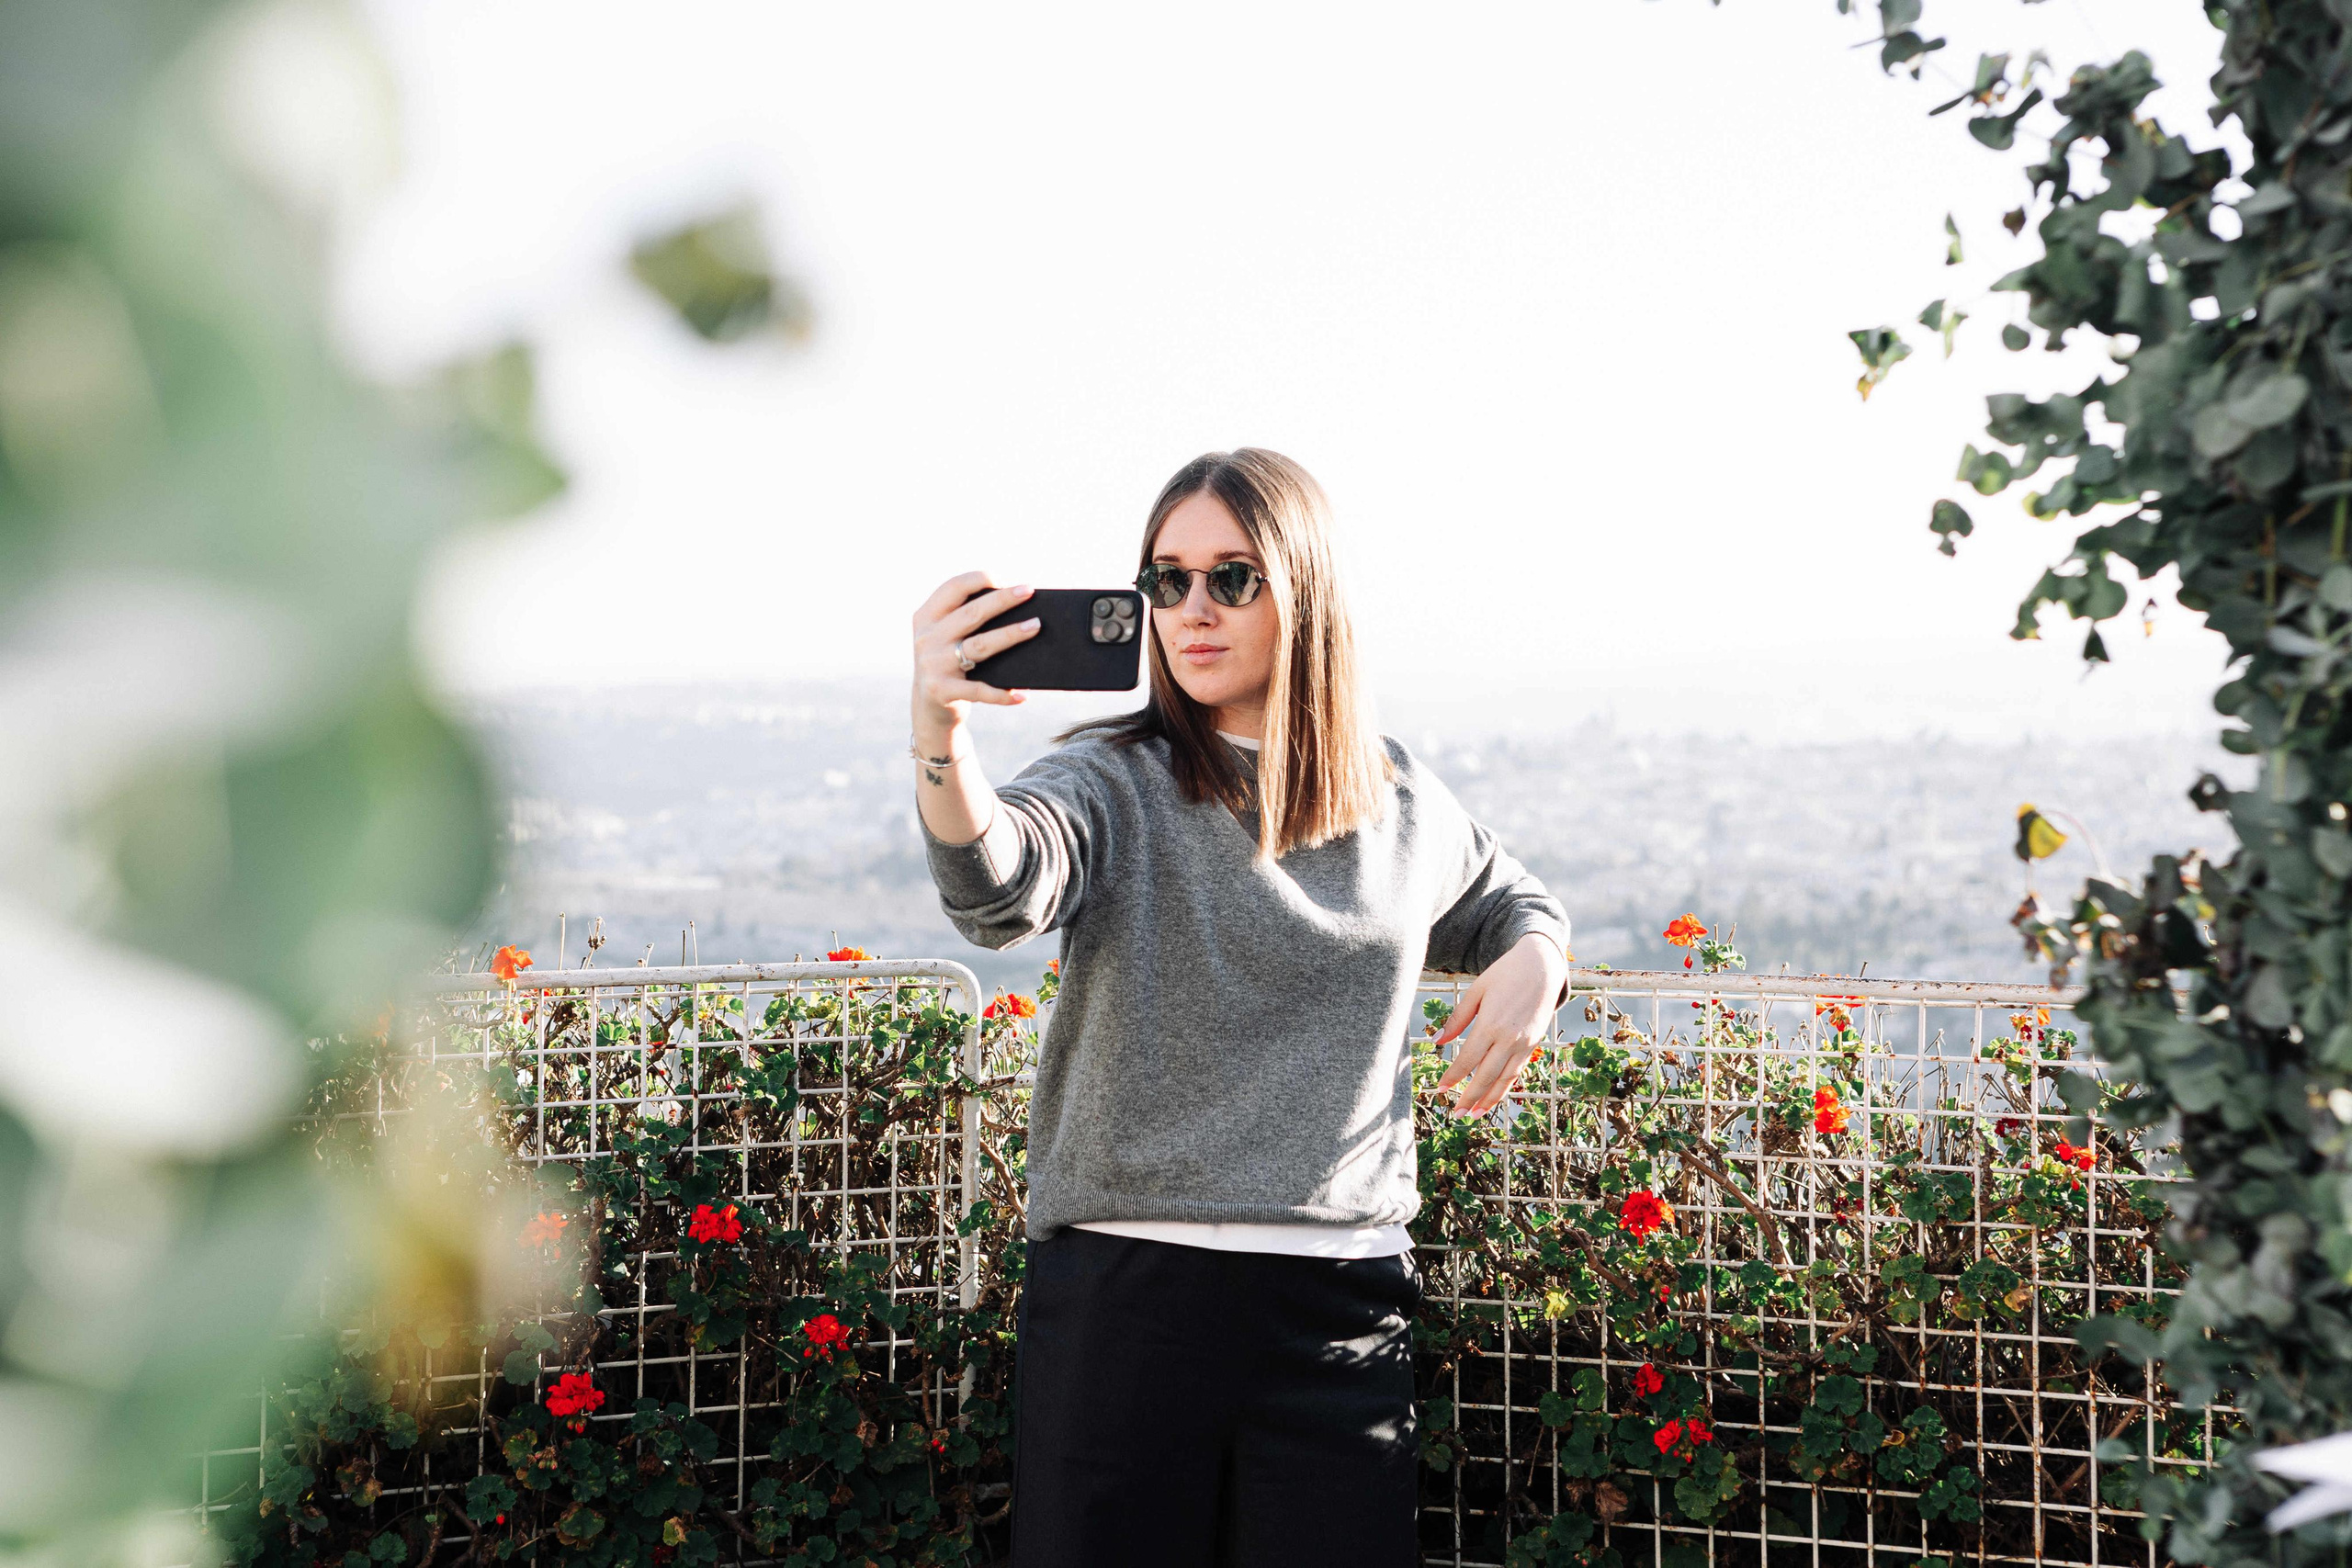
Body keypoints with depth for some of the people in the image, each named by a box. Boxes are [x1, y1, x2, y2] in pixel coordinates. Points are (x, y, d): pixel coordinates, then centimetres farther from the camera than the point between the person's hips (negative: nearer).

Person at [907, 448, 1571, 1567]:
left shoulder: (1402, 803, 11)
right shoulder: (1117, 783, -1)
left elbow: (1510, 905, 31)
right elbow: (995, 889, -23)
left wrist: (1533, 966, 7)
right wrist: (940, 739, -43)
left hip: (1341, 1307, 3)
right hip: (1122, 1294, -2)